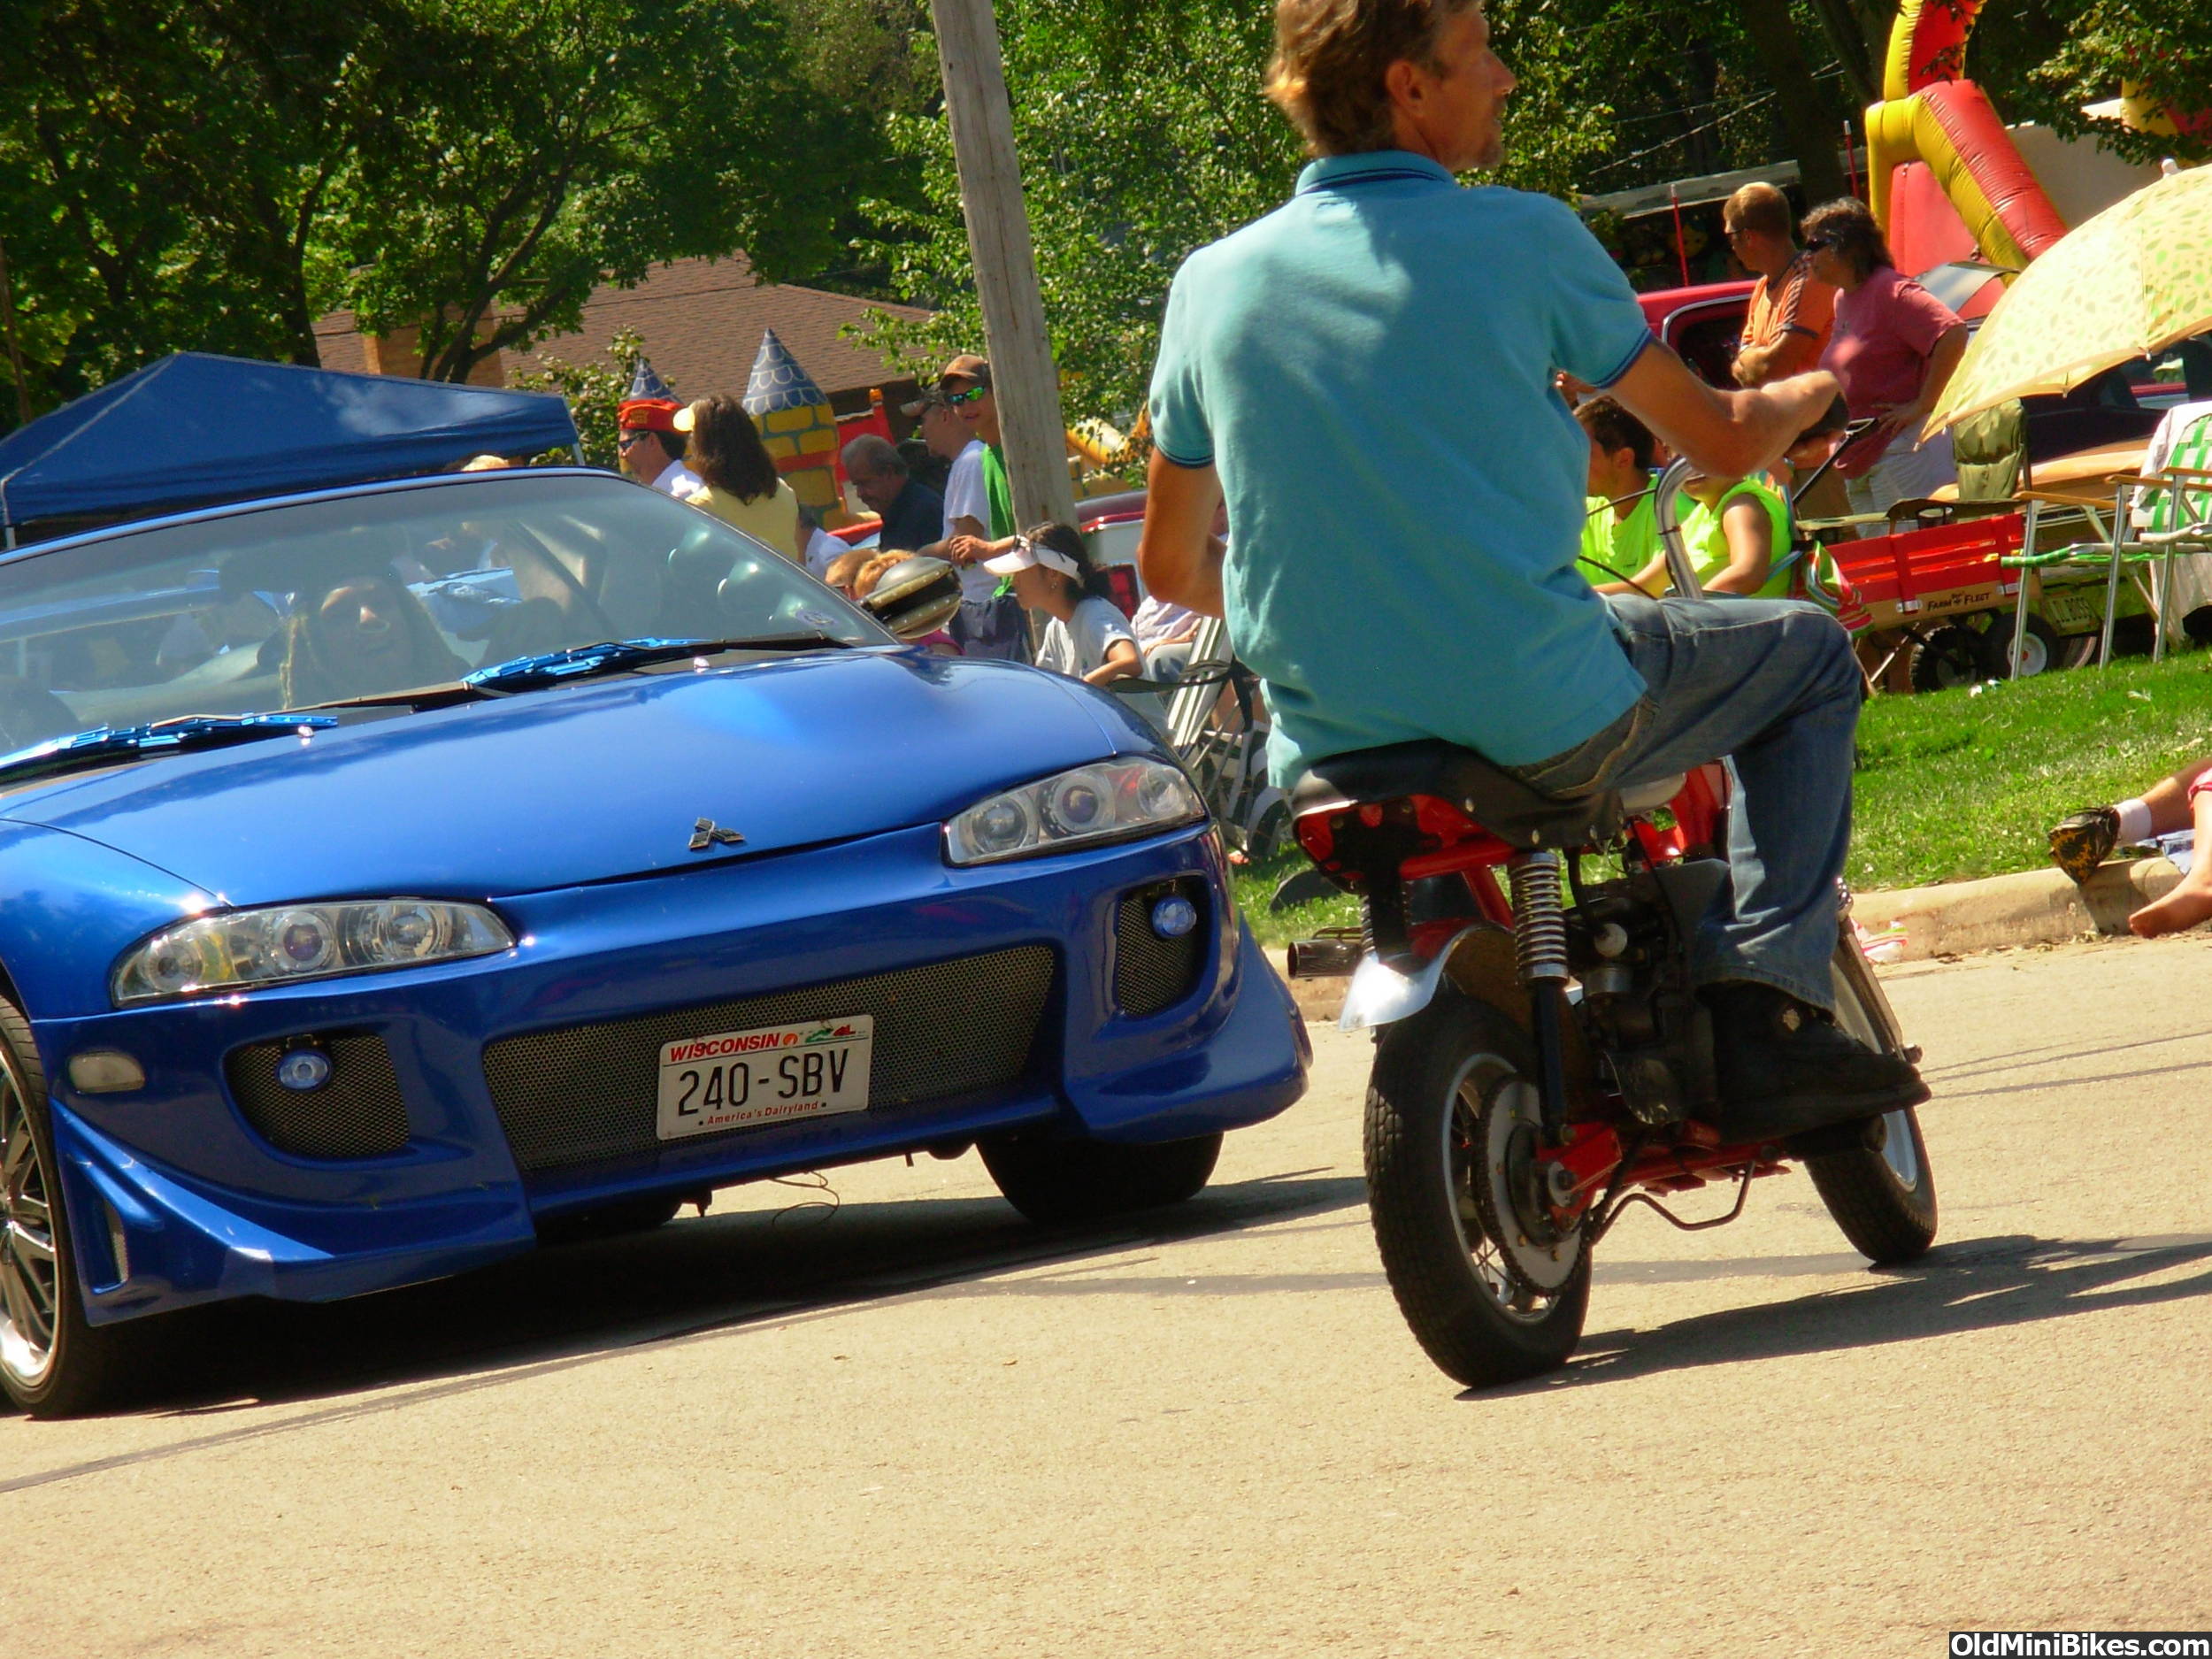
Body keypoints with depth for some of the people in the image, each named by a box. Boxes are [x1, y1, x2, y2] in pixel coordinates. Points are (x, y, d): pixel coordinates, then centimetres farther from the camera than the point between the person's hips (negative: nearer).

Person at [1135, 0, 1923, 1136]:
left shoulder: (1212, 284, 3)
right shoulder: (1520, 241, -8)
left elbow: (1170, 568, 12)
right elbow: (1722, 443, 3)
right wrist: (1816, 392, 27)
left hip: (1327, 739, 5)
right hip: (1538, 719, -5)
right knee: (1808, 657, 19)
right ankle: (1767, 1018, 5)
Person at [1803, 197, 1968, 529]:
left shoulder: (1888, 290, -12)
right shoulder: (1842, 300, 18)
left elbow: (1953, 336, -23)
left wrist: (1922, 406, -20)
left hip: (1902, 448, -10)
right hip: (1860, 458, 10)